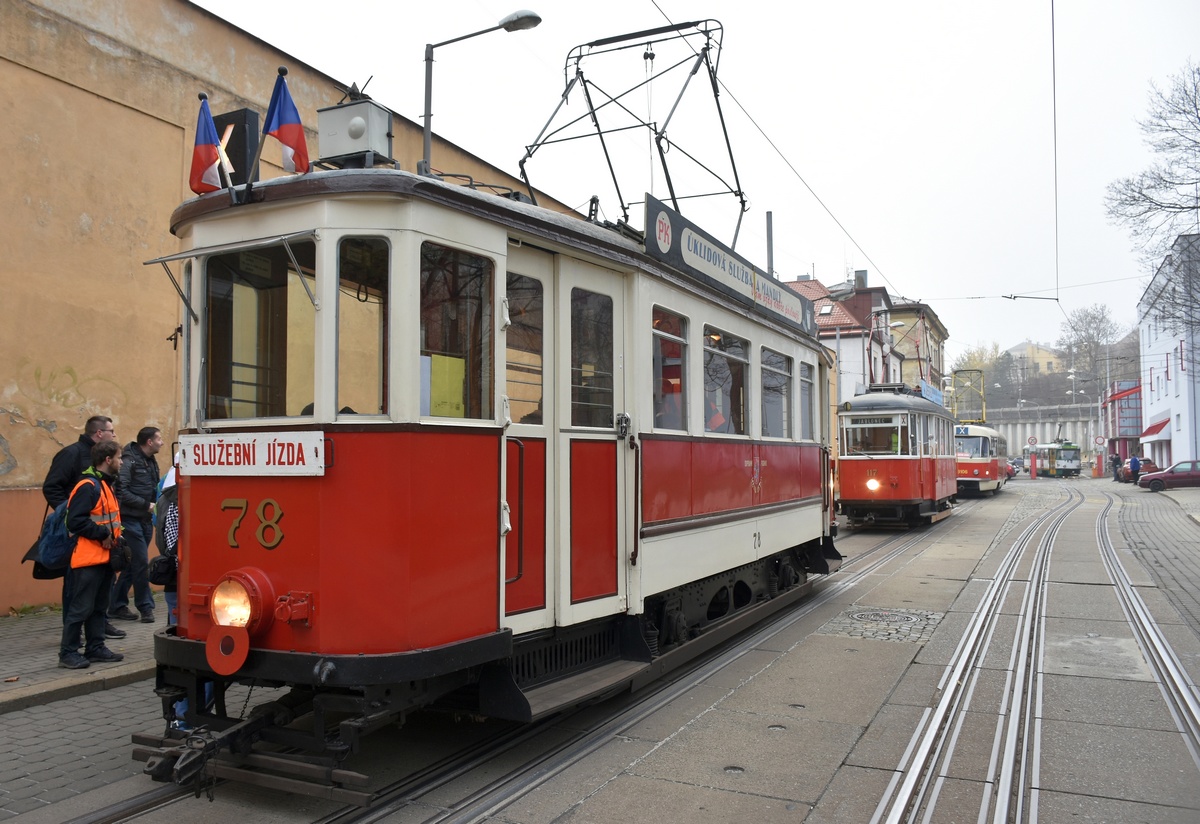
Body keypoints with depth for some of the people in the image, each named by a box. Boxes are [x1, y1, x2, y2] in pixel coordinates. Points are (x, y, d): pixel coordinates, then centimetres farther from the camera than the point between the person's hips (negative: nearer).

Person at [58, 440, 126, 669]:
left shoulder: (106, 485, 17)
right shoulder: (87, 486, -15)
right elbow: (75, 521, -22)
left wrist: (115, 537, 10)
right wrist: (102, 535, -18)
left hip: (105, 557, 10)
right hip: (88, 558, -10)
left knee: (99, 607, 14)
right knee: (81, 608, -4)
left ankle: (95, 648, 21)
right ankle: (67, 652, 4)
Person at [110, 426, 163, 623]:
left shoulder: (151, 462, 13)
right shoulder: (129, 461, -13)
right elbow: (122, 492, -19)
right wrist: (146, 505, -16)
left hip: (145, 520, 8)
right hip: (130, 520, -8)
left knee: (133, 564, 12)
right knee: (141, 563, -5)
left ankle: (117, 606, 22)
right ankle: (146, 607, 5)